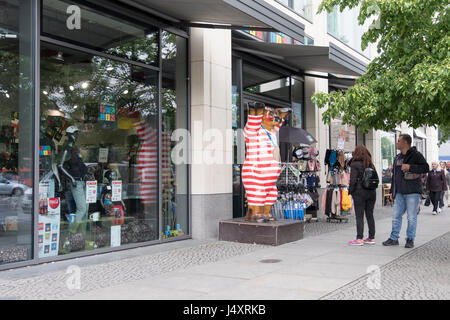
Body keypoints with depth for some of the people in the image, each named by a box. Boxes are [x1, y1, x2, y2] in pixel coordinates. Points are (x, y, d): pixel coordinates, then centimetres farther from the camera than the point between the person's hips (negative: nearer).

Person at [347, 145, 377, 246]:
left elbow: (353, 180, -13)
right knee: (370, 215, 12)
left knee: (359, 216, -2)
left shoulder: (355, 165, -9)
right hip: (371, 192, 6)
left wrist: (350, 191, -3)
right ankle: (371, 237, 16)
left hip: (360, 192, -6)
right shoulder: (371, 164, 9)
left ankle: (359, 238, -2)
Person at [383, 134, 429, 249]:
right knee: (396, 216, 7)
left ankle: (410, 239, 11)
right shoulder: (397, 158, 17)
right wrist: (392, 191, 20)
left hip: (412, 192, -6)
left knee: (412, 217, 1)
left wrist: (410, 167, -22)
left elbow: (426, 168, -14)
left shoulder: (416, 155, -4)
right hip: (399, 193, 6)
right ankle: (394, 238, 14)